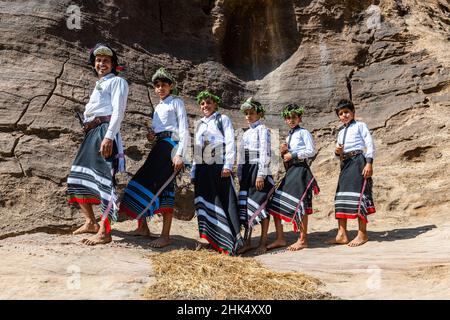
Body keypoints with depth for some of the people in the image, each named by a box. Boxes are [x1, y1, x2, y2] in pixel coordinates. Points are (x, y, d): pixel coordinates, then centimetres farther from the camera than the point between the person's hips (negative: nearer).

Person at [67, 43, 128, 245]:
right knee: (78, 176, 11)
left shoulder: (117, 81, 4)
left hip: (105, 131, -9)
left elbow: (118, 111, -10)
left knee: (104, 179, -15)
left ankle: (104, 232, -15)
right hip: (91, 133, 10)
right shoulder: (99, 84, 30)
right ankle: (90, 222, 22)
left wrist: (108, 137, -23)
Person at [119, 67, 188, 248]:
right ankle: (142, 227, 14)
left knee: (164, 187, -12)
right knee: (143, 181, 3)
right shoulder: (158, 107, 24)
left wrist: (180, 154, -18)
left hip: (171, 145, -8)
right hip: (158, 146, 8)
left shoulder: (176, 102, 2)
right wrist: (152, 135, 4)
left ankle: (165, 235, -9)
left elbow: (184, 131, -8)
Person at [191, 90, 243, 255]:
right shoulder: (199, 124, 21)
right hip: (202, 168, 6)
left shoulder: (223, 119, 5)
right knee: (204, 203, 4)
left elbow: (230, 143, -4)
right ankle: (209, 239, 12)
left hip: (219, 167, -6)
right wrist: (193, 171, 17)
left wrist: (228, 166, -15)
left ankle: (233, 242, -7)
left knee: (224, 203, -10)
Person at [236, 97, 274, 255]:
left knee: (260, 205, -4)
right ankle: (247, 241, 12)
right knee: (245, 204, 6)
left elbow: (264, 153, -12)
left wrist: (261, 174, -19)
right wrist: (241, 174, 15)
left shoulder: (262, 130, -4)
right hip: (247, 171, 8)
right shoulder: (247, 132, 19)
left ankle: (263, 242, 6)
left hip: (258, 171, -7)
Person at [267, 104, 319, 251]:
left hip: (300, 169, -8)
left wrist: (293, 155, -10)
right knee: (275, 204, 1)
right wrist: (284, 152, 4)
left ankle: (303, 240, 6)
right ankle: (280, 239, 8)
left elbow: (311, 151, -10)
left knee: (299, 205, -7)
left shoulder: (304, 132, -1)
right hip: (290, 171, 8)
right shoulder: (288, 136, 22)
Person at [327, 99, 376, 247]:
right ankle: (342, 234, 6)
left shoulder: (360, 125, 2)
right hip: (345, 164, 7)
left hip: (358, 161, -7)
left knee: (358, 195, -8)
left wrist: (369, 163, -17)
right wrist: (337, 152, 0)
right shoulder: (341, 132, 22)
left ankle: (362, 234, 0)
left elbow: (370, 144, -6)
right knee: (341, 196, 3)